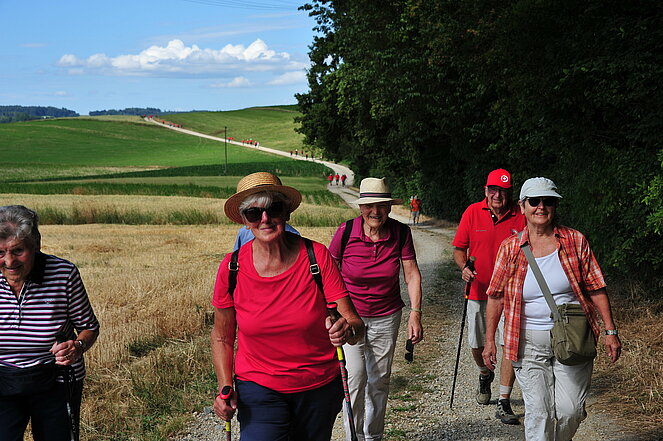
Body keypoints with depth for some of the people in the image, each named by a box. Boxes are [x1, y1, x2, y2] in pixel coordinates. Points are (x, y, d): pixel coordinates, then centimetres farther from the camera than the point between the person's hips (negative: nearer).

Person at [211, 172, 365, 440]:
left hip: (320, 388, 1)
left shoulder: (317, 257, -13)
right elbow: (222, 337, 3)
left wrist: (348, 330, -37)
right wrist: (225, 386, -9)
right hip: (259, 388, -1)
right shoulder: (232, 268, -11)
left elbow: (355, 323, -15)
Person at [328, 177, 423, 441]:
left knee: (379, 381, 11)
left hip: (386, 317, 2)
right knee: (354, 378, -9)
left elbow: (412, 274, -6)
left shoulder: (401, 233, -9)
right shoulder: (346, 231, -14)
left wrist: (415, 313, -14)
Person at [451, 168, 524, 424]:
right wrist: (463, 268, -14)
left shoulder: (520, 216, -3)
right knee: (477, 344, 12)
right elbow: (459, 248, 4)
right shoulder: (472, 213, -1)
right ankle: (485, 374, 46)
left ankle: (504, 404, -2)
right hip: (478, 290, 1)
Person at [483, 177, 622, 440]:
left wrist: (610, 331, -2)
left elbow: (596, 289, 3)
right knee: (538, 410, -4)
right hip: (529, 342, 0)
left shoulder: (575, 241, 1)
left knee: (570, 409, -2)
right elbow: (496, 296, 7)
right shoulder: (510, 248, 1)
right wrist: (489, 340, 5)